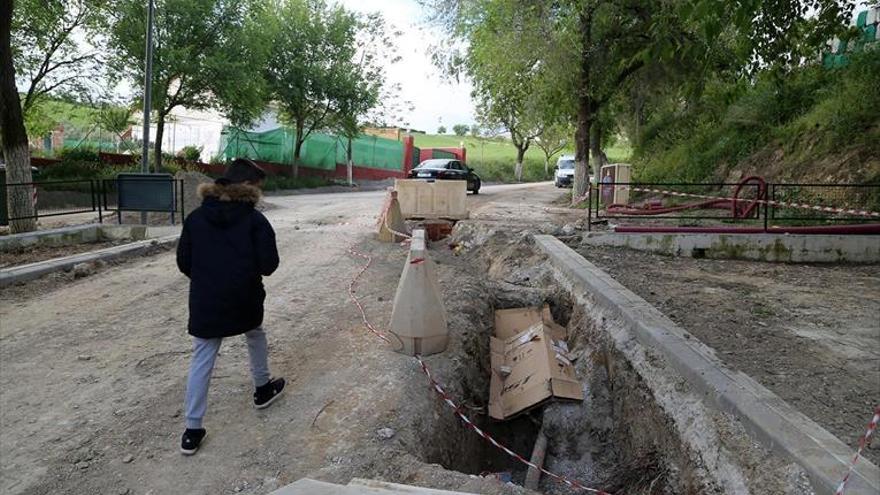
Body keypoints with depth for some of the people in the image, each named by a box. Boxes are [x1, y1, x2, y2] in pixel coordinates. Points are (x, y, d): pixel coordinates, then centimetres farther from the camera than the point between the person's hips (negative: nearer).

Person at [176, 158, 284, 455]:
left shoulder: (196, 217, 3)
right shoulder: (254, 220, -10)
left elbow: (183, 262, 6)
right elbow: (268, 265, -12)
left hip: (204, 302, 2)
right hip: (244, 299, -2)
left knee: (201, 360, 8)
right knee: (255, 336, 27)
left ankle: (192, 430, 11)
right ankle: (263, 389, 42)